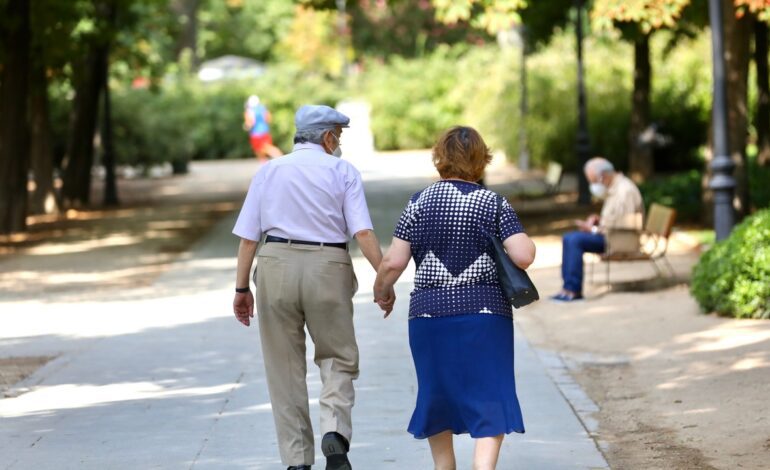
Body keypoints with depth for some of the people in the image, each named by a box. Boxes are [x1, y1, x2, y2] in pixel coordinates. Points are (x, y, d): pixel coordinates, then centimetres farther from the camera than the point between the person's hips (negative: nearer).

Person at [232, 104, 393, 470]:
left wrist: (242, 288, 8)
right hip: (329, 268, -2)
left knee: (284, 368, 9)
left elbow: (248, 236, 5)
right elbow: (363, 232, -6)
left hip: (275, 264, 2)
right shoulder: (342, 172, 4)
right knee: (337, 358, 13)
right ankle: (335, 431, -12)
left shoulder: (268, 171, 10)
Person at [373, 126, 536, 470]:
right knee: (489, 403, -3)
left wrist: (381, 292, 16)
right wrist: (527, 242, 10)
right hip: (485, 313, -2)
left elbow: (393, 263, -3)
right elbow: (523, 256, -12)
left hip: (429, 313, 2)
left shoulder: (419, 203, 1)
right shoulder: (494, 204, -2)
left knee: (438, 399, 18)